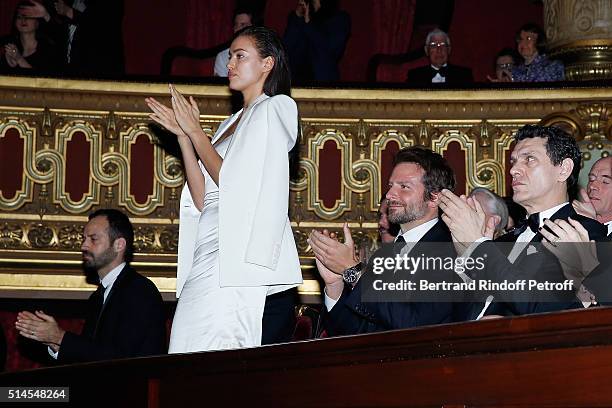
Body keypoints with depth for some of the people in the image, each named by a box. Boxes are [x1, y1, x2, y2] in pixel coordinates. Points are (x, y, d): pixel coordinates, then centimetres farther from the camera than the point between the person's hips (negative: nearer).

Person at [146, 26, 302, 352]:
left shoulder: (274, 109, 2)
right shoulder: (231, 124, 25)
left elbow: (236, 186, -8)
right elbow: (202, 200, 15)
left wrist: (195, 132, 0)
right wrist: (183, 135, 11)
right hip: (207, 266, 8)